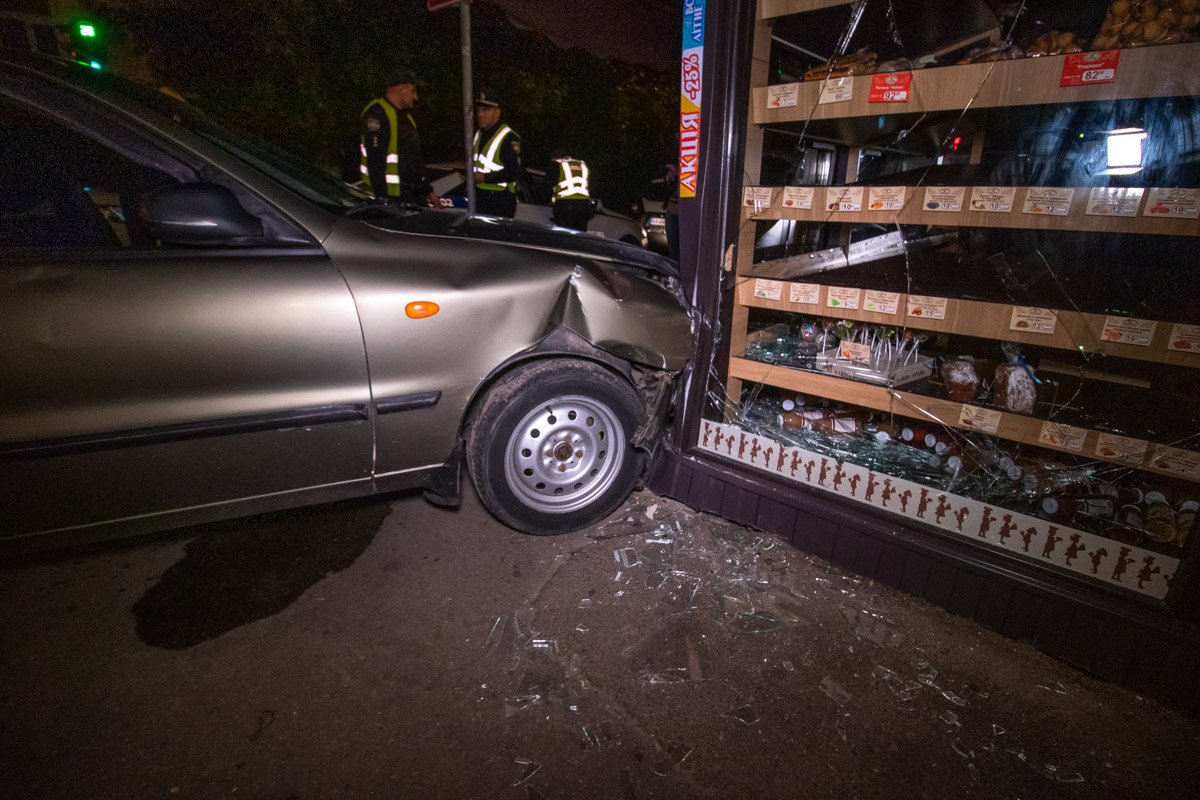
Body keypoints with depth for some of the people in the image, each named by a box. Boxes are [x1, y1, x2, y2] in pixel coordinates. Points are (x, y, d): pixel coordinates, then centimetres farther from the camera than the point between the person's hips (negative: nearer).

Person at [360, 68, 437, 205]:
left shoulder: (405, 116, 19)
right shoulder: (377, 113, -11)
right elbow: (375, 161, -18)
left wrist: (427, 190, 22)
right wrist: (382, 198, -22)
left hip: (414, 194, 9)